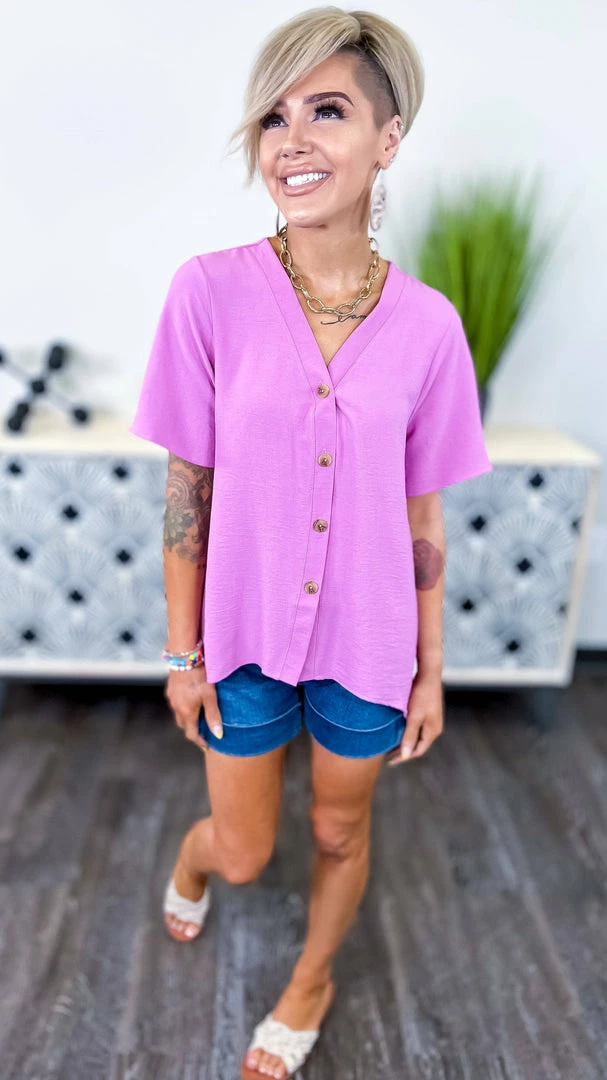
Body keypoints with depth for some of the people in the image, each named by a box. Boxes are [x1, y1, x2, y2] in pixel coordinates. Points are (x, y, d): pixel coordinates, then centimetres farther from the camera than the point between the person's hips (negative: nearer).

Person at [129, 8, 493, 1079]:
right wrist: (181, 649, -2)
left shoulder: (428, 324, -9)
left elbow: (422, 519, -2)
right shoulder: (209, 290, -13)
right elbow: (186, 490, -7)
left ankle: (312, 981, 54)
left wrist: (430, 669, 3)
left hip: (367, 639, 1)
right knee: (243, 851, 19)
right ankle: (192, 852, 59)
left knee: (339, 831, 22)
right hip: (244, 631, 0)